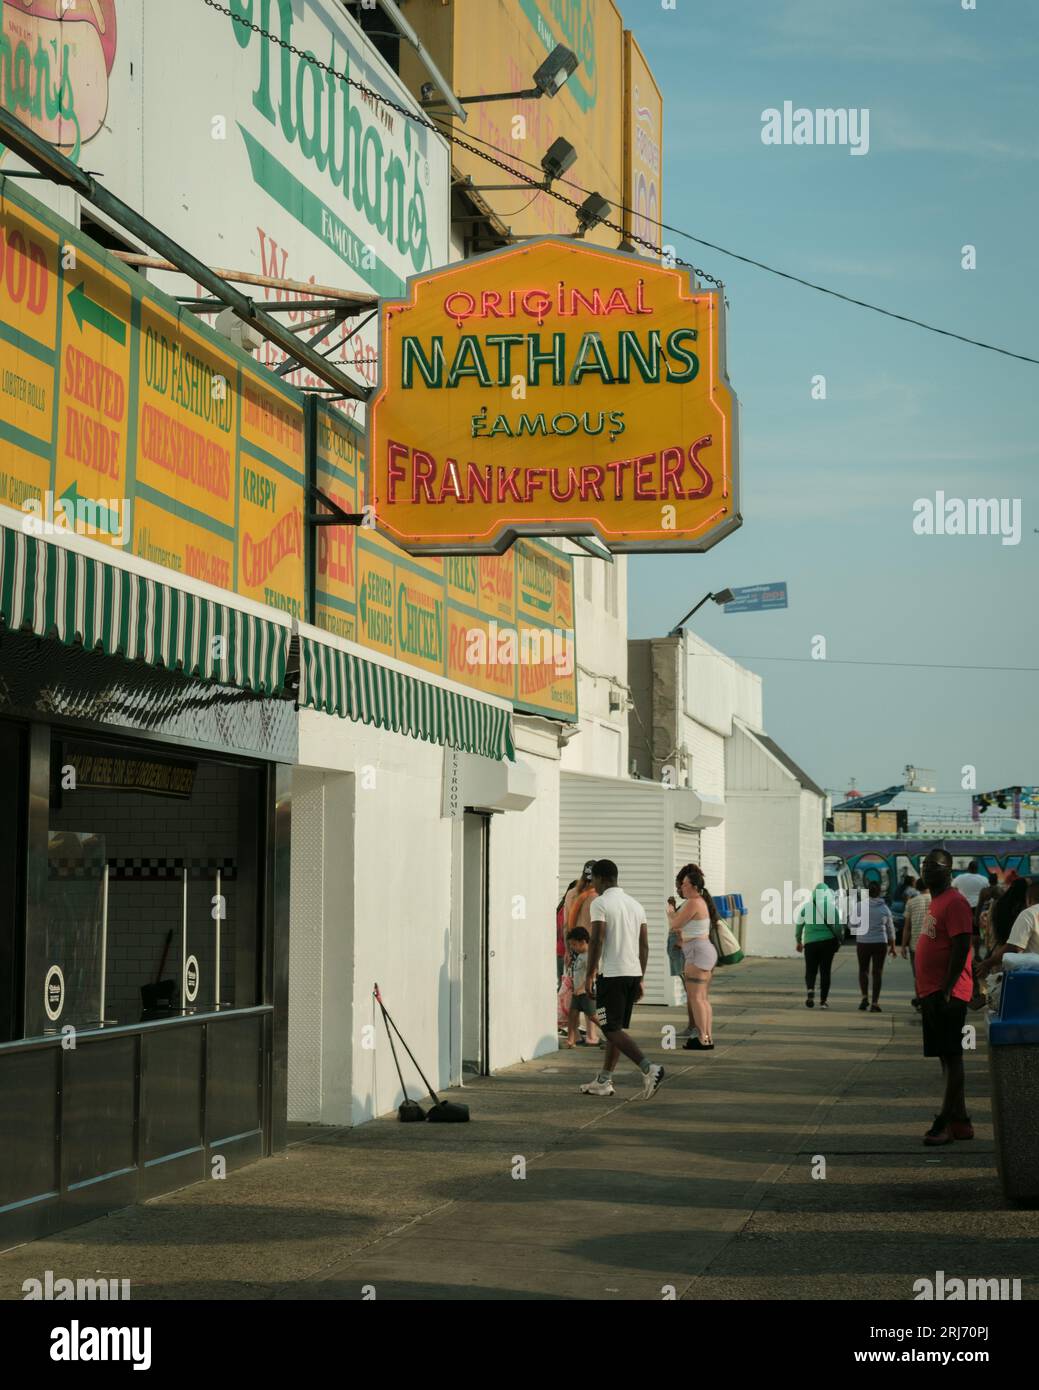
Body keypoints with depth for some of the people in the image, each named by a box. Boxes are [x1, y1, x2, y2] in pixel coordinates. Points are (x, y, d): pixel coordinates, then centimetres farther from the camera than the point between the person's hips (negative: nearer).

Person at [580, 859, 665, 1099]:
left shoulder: (600, 903, -9)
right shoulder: (636, 905, 14)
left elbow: (597, 941, -16)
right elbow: (644, 946, 13)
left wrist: (589, 975, -11)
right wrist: (640, 979, 18)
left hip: (611, 974, -8)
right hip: (633, 972, 8)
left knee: (612, 1030, -5)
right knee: (615, 1028, 14)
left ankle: (649, 1068, -20)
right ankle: (604, 1081, 19)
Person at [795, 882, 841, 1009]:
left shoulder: (806, 907, 4)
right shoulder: (832, 907, -1)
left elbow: (799, 925, 9)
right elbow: (837, 926, -4)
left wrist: (799, 941, 21)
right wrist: (839, 941, 9)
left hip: (810, 942, 1)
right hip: (828, 941, -1)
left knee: (810, 970, 8)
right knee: (825, 971, 6)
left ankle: (810, 990, -21)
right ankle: (823, 1001, 4)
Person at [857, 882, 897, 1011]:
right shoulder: (885, 908, 1)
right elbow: (890, 929, 8)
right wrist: (892, 946, 17)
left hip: (863, 943, -1)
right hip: (880, 943, 1)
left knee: (863, 970, 14)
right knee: (878, 972, 4)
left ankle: (865, 997, -3)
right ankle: (874, 1003, 1)